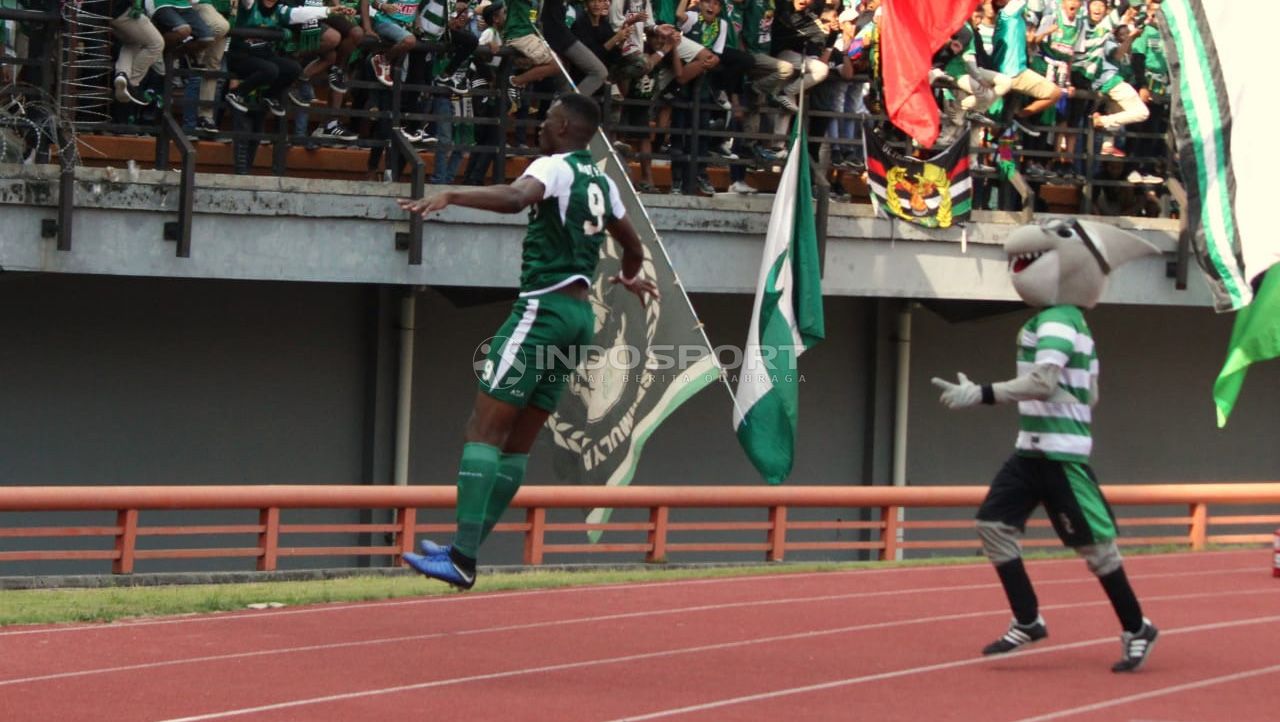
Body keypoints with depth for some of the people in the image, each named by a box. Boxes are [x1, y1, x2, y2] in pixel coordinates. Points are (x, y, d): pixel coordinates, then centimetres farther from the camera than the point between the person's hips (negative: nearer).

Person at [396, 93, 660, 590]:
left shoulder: (554, 167, -7)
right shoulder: (602, 182, 17)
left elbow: (515, 197, -31)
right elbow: (632, 247, 32)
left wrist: (450, 196, -41)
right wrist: (631, 278, 54)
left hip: (543, 307, -8)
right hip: (580, 315, 9)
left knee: (485, 429, -12)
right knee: (517, 442, 11)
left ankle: (462, 560, -21)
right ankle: (465, 550, 14)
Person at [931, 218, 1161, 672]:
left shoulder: (1056, 322, -15)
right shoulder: (1069, 321, 15)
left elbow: (1044, 382, -30)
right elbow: (1088, 395, 21)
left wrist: (980, 395, -31)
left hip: (1061, 454, -10)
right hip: (1032, 450, 10)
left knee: (1092, 543, -3)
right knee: (993, 523, 4)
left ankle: (1136, 630, 9)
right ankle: (1027, 622, 10)